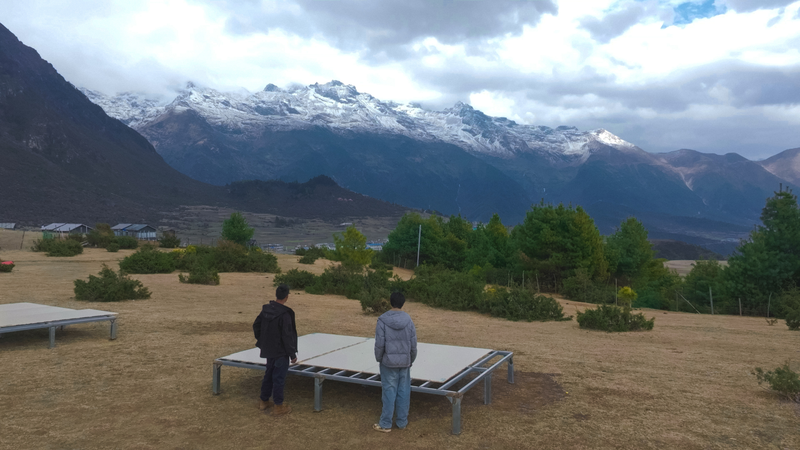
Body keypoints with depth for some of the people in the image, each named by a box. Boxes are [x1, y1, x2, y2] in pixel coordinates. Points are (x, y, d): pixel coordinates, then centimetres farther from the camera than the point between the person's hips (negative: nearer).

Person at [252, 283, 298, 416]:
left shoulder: (266, 309, -1)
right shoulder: (285, 314, -24)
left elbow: (256, 325, 10)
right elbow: (287, 336, -22)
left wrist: (261, 340, 24)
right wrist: (292, 354, -12)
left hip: (269, 350, 7)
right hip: (281, 351, -7)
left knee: (269, 375, 21)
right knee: (279, 377, 3)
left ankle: (263, 401, 33)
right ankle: (278, 406, 13)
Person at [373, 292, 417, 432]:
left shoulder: (383, 320, -11)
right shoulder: (408, 320, -2)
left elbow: (379, 344, -11)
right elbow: (413, 344, 1)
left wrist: (378, 358, 6)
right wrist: (411, 360, 15)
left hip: (389, 362, -2)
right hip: (405, 362, 2)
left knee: (389, 392, 4)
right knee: (403, 391, 10)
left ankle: (385, 424, 11)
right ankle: (402, 422, 18)